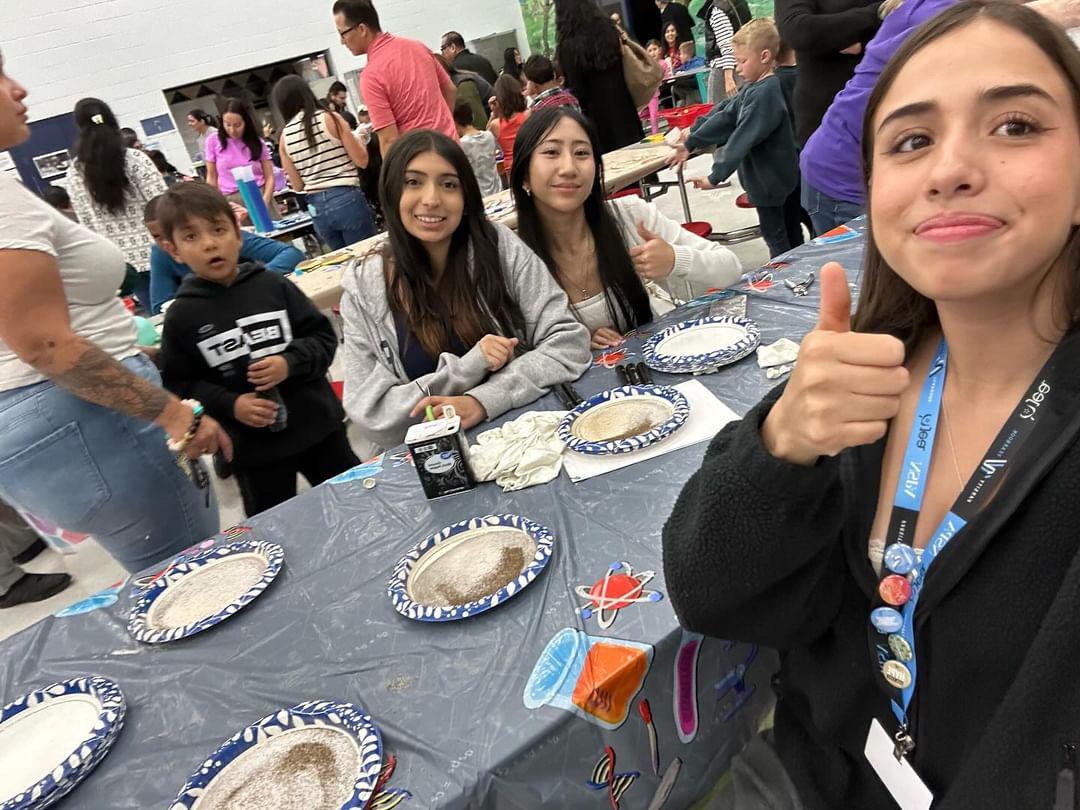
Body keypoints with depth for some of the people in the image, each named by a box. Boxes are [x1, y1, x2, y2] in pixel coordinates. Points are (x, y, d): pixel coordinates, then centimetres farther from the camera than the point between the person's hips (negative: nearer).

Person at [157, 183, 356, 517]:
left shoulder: (272, 285, -4)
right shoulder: (181, 316, -6)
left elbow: (324, 336, -2)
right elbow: (178, 385, -4)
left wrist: (290, 363, -19)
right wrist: (229, 405, -17)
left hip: (318, 426, 1)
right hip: (252, 446, 0)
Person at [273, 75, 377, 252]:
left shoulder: (285, 136, 5)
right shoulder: (329, 119, -4)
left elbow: (297, 185, 8)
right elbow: (361, 161, -3)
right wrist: (360, 139, 16)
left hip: (317, 208, 4)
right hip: (347, 199, -4)